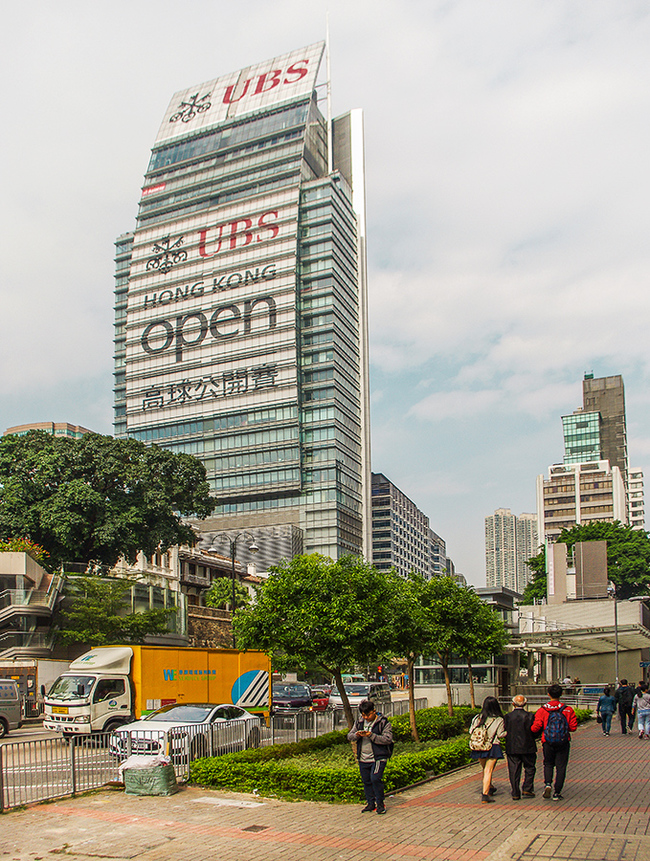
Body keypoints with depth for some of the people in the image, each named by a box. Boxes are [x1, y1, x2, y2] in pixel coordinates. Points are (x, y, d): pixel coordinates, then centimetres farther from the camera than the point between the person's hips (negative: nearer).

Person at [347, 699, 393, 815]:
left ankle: (380, 803, -1)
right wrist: (357, 735, -14)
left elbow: (388, 739, -15)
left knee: (375, 779, -17)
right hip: (363, 759, 6)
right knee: (366, 781, 10)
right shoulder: (359, 722, 10)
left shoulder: (384, 722, -6)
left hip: (378, 758, -5)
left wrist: (371, 735, -23)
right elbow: (349, 736, 9)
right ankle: (370, 803, 24)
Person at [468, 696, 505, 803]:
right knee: (488, 771, -2)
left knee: (485, 769, 21)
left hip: (478, 748, 4)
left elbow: (471, 732, 5)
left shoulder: (476, 718, 2)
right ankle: (485, 795, -9)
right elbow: (500, 734, -7)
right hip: (492, 747, -4)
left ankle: (489, 788, 41)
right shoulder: (498, 720, -7)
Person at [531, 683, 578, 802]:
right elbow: (573, 727, -3)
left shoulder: (542, 710, -7)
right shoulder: (568, 710, -4)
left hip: (548, 743, 0)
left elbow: (535, 728, -10)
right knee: (560, 767, 8)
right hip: (563, 743, 0)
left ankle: (547, 783, -4)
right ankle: (557, 793, 8)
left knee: (548, 764, 19)